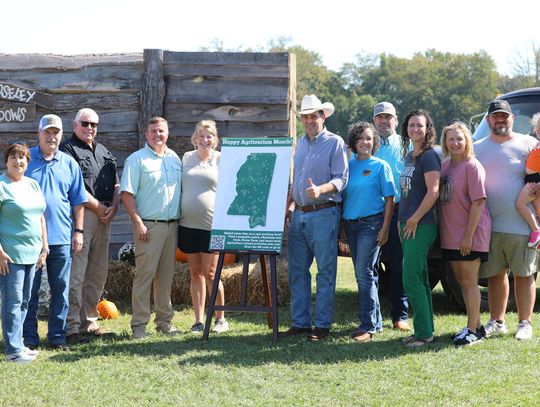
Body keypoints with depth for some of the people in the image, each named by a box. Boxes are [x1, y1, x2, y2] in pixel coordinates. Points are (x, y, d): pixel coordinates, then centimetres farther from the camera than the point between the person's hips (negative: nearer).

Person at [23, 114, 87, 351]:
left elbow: (78, 201, 12)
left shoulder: (69, 164, 9)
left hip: (61, 237, 2)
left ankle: (57, 336, 14)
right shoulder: (27, 160, 3)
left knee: (61, 289, 5)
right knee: (30, 289, 3)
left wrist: (78, 231, 5)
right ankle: (29, 337, 11)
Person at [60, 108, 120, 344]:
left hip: (104, 217, 8)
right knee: (76, 274, -9)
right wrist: (99, 207, -9)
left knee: (98, 272, 11)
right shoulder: (68, 150, -3)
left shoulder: (104, 152, 21)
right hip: (80, 216, -8)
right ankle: (72, 326, -7)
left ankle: (89, 321, 19)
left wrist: (113, 207, 1)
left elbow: (115, 183, 19)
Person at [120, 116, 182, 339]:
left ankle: (164, 320, 19)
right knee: (144, 275, -7)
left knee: (166, 276, 11)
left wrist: (181, 220, 12)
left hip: (172, 225, 6)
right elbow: (127, 193, -8)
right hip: (149, 226, -6)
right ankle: (139, 324, -3)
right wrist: (138, 222, -15)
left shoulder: (174, 158, 15)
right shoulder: (136, 160, -3)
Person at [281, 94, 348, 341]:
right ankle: (299, 322, 14)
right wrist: (289, 205, 17)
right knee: (297, 271, 7)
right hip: (299, 215, 7)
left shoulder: (335, 143, -4)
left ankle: (322, 325, 2)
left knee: (325, 272, -2)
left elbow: (341, 179, -10)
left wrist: (320, 190, -26)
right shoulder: (301, 142, 17)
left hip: (324, 214, -7)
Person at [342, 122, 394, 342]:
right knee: (365, 274, 11)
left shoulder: (380, 166, -1)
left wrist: (385, 228, -11)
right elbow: (342, 196, 14)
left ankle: (368, 326, -10)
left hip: (371, 223, -6)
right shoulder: (348, 165, 11)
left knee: (364, 273, -12)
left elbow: (389, 199, -3)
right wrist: (342, 227, 10)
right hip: (350, 223, 6)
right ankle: (376, 321, 20)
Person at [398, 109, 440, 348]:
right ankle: (426, 329, 19)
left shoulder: (429, 156, -11)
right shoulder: (409, 156, 16)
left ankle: (424, 333, -4)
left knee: (411, 280, -10)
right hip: (408, 224, 9)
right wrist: (402, 220, 15)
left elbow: (433, 192, -18)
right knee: (419, 279, 12)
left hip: (421, 226, -9)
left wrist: (414, 219, -15)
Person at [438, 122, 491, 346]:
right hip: (450, 235, 7)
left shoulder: (472, 166, -12)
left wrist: (468, 235, -20)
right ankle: (475, 325, 26)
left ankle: (473, 330, 4)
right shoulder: (444, 165, 9)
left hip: (470, 234, -7)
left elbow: (478, 202, -17)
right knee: (461, 280, 14)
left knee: (469, 281, -3)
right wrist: (439, 228, 6)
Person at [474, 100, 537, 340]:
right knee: (495, 275, 9)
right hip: (489, 225, 3)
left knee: (524, 275, 2)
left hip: (521, 225, -3)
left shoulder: (528, 145, 2)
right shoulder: (477, 149, 12)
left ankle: (525, 323, 11)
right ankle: (497, 322, 18)